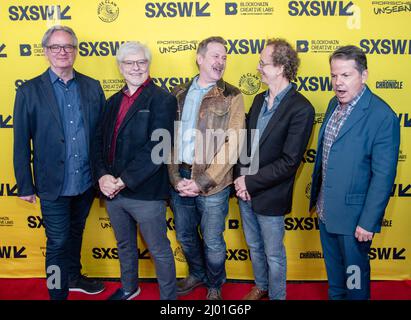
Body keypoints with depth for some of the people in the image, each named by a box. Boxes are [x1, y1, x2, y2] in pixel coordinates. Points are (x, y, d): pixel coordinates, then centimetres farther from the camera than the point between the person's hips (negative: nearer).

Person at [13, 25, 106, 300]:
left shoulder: (92, 87, 2)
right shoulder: (29, 91, -6)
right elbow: (21, 143, -4)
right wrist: (25, 186, -3)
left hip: (87, 182, 3)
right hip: (53, 185, -3)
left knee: (75, 233, 22)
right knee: (58, 242, 7)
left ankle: (74, 277, 45)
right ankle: (58, 293, 26)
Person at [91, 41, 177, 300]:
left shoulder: (162, 100, -10)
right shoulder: (113, 101, 11)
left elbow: (157, 149, -20)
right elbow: (100, 142, 8)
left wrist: (122, 181, -19)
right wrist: (102, 176, -10)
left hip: (144, 193, -7)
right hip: (113, 192, 7)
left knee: (159, 251, 9)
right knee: (125, 245, 25)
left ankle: (169, 296, 31)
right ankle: (129, 288, 48)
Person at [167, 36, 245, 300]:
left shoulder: (232, 96, -4)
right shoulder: (179, 94, 7)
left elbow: (233, 146, -11)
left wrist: (202, 182, -14)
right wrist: (176, 178, -6)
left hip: (211, 183, -4)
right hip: (180, 179, 4)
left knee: (212, 242, 9)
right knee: (185, 236, 20)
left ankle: (215, 286, 37)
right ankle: (197, 274, 47)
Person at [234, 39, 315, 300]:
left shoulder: (301, 109, -19)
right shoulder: (259, 100, 5)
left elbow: (289, 162, -22)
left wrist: (250, 182, -17)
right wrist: (240, 177, -7)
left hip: (270, 197, -7)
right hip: (246, 191, 7)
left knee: (273, 254, 13)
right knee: (254, 246, 24)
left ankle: (276, 296, 37)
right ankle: (261, 286, 49)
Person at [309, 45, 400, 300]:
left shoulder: (382, 116, -21)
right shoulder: (334, 104, 2)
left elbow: (383, 176, -20)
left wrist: (368, 222, -18)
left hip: (353, 213, -7)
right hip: (326, 209, 7)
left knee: (354, 270, 15)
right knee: (333, 265, 25)